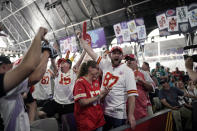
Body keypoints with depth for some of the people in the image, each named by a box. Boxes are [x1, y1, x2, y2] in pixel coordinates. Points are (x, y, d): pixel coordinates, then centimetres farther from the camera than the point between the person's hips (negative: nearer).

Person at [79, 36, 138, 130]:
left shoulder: (127, 71, -8)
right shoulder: (105, 65, 4)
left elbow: (132, 94, -13)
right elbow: (90, 52, 8)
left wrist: (131, 114, -18)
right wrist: (81, 38, 9)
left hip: (118, 114, -4)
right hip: (103, 111, 4)